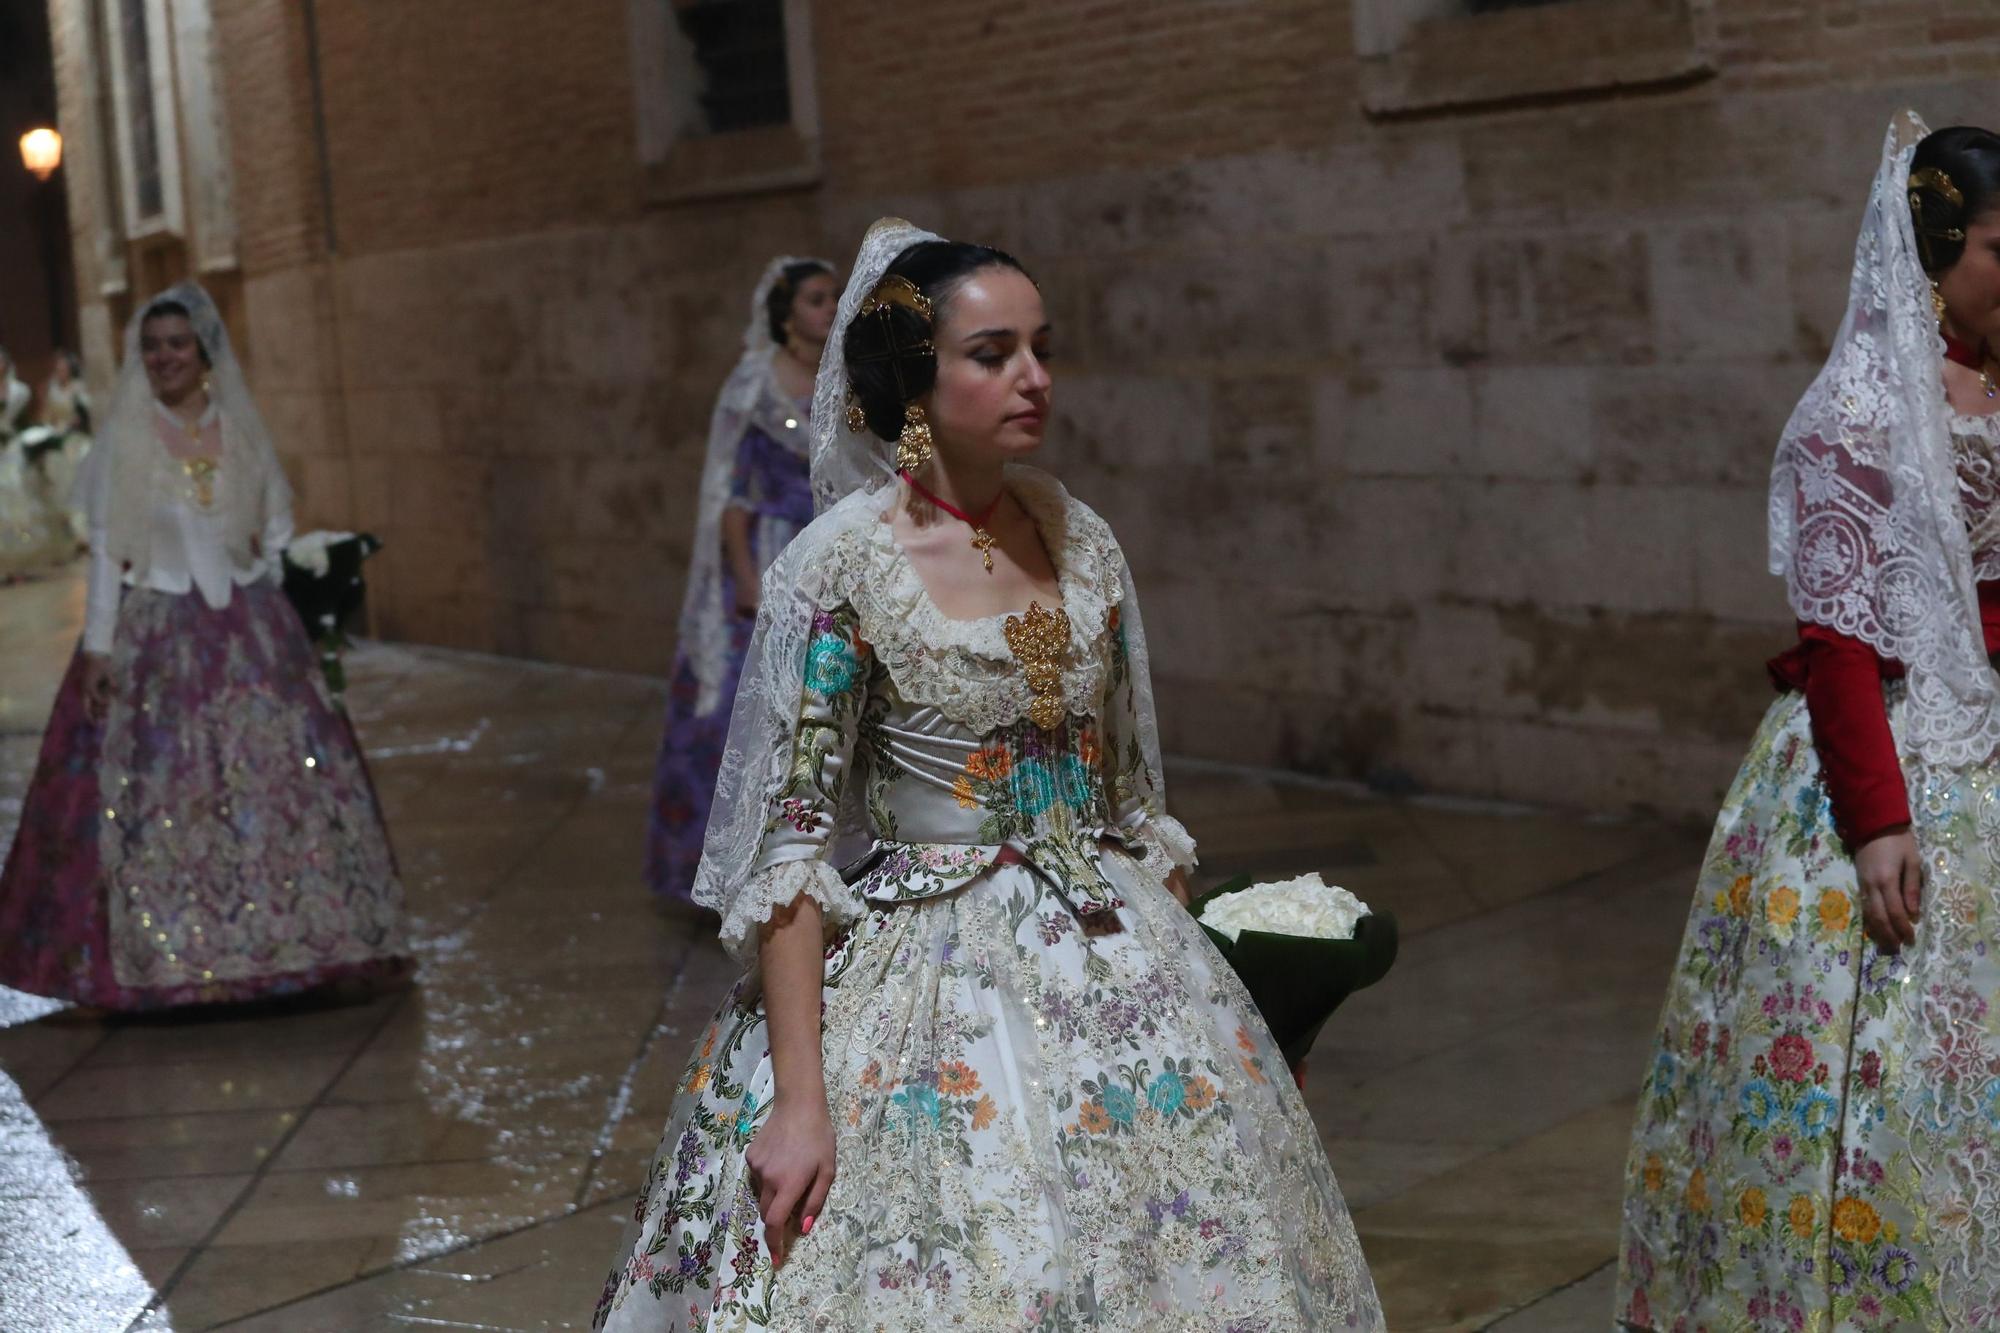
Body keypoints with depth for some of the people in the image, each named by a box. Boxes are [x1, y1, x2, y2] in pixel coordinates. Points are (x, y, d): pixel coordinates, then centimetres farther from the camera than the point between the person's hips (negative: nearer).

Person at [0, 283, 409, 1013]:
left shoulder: (242, 432, 5)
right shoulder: (123, 440, -1)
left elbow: (275, 533, 12)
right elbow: (106, 550, -1)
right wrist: (97, 645, -5)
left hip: (248, 634, 2)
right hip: (156, 641, -2)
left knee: (273, 782, 1)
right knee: (162, 795, -2)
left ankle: (280, 938, 12)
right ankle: (171, 956, 7)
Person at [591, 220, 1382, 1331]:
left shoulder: (1084, 543, 3)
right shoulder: (838, 565, -12)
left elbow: (1135, 800, 11)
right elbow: (789, 841, -14)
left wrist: (1185, 986, 12)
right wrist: (799, 1101, -18)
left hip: (1114, 969, 5)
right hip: (919, 979, -5)